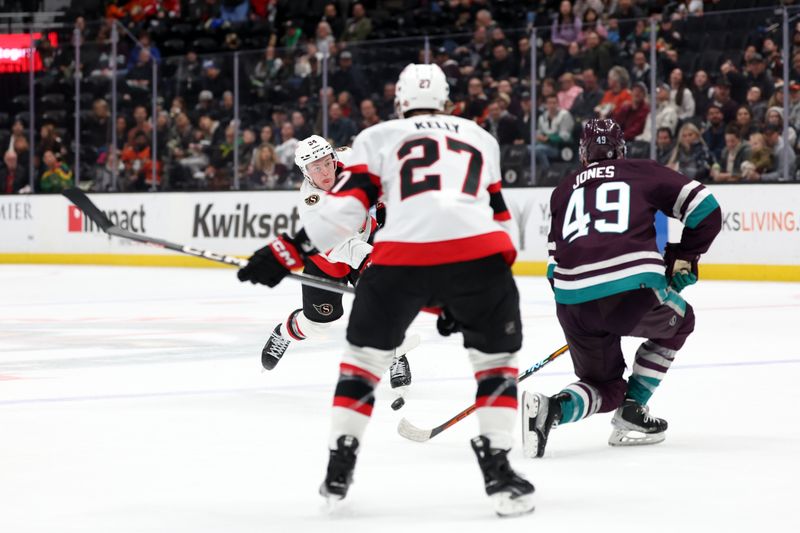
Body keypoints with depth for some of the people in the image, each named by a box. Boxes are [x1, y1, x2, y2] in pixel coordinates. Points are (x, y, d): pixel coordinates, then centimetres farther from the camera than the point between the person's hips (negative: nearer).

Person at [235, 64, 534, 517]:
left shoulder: (379, 137, 21)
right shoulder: (481, 138, 30)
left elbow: (346, 206, 7)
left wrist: (288, 252, 10)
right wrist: (463, 297, 35)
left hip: (403, 255, -1)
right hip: (479, 254, 1)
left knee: (367, 350, 20)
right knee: (497, 356, 20)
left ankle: (339, 468, 20)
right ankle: (498, 468, 7)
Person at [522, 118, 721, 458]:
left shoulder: (563, 190, 26)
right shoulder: (645, 173, 18)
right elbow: (707, 210, 13)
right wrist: (682, 258, 26)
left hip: (573, 302, 3)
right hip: (634, 290, -3)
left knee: (605, 385, 23)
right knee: (678, 321, 32)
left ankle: (553, 408, -9)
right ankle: (631, 412, 21)